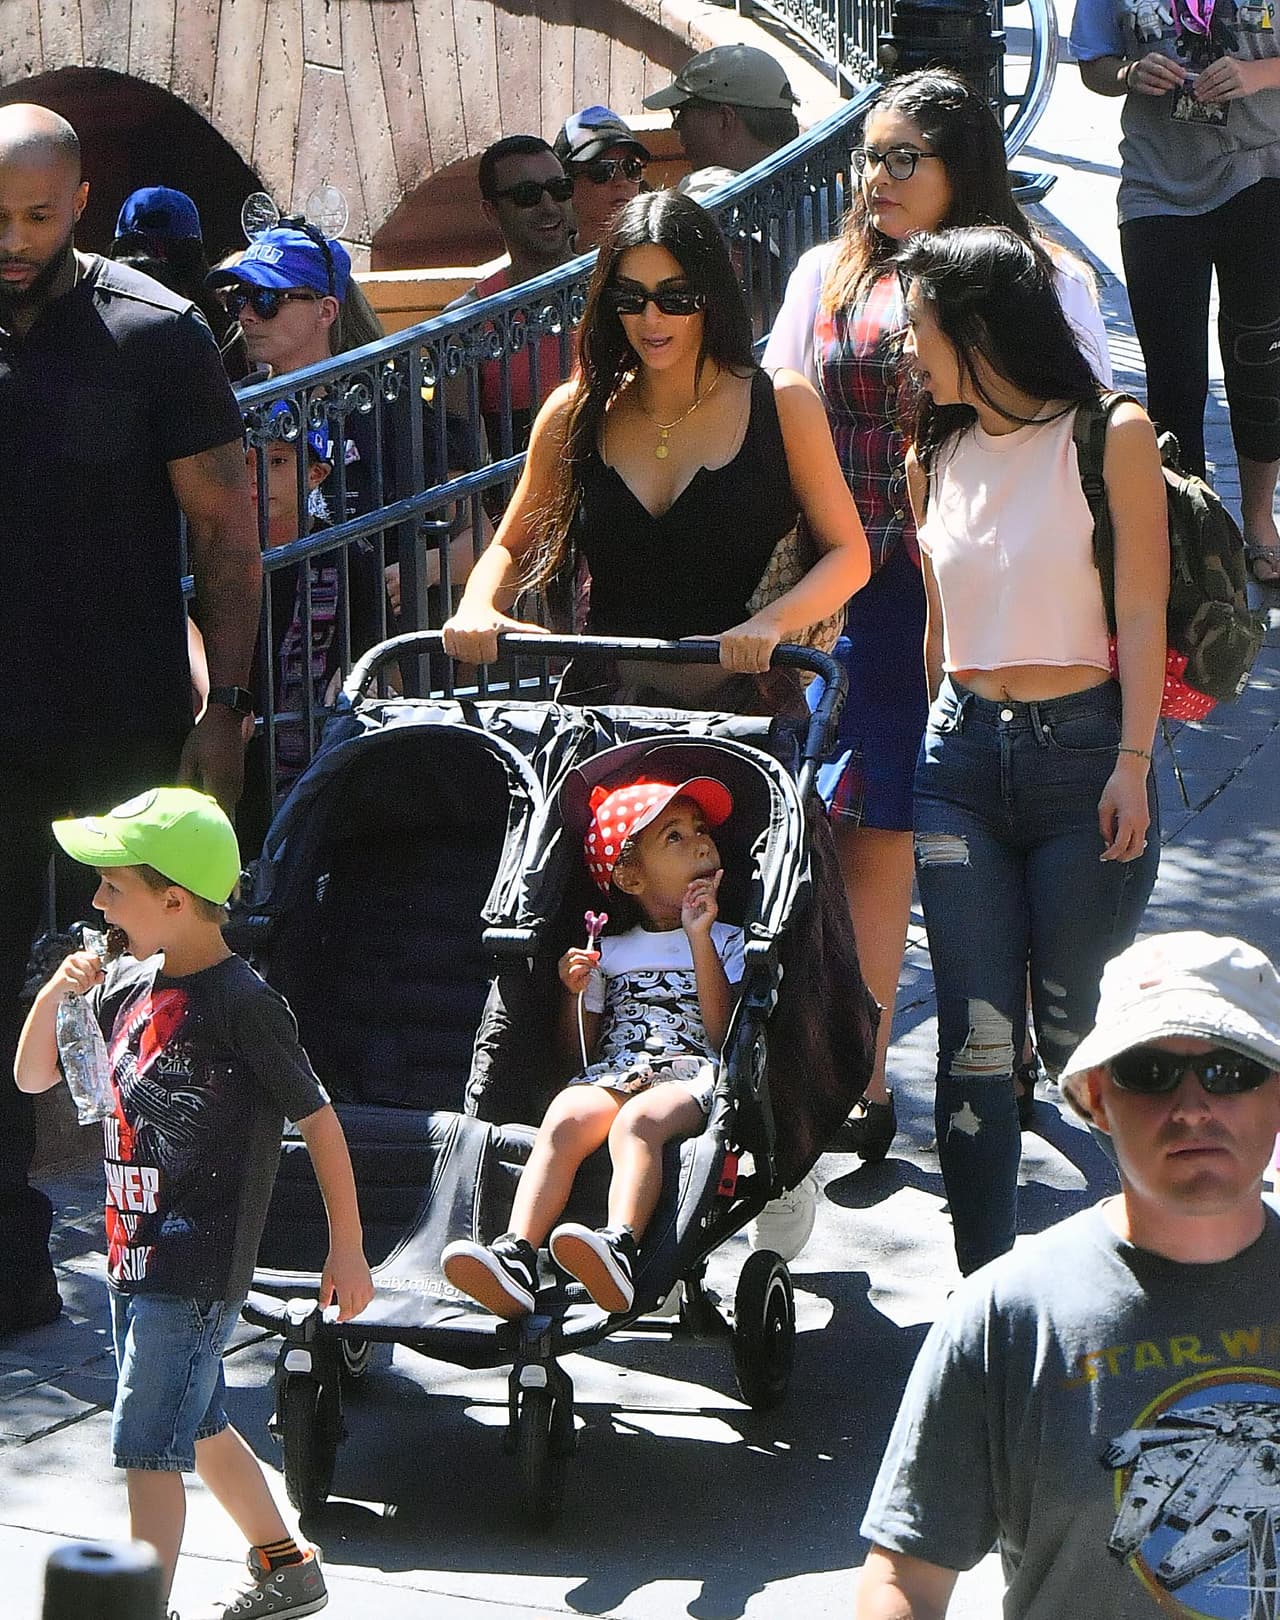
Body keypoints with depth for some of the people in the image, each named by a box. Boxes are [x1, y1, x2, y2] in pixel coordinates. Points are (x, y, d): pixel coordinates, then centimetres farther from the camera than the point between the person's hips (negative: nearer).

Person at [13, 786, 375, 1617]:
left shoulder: (244, 1003, -17)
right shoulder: (127, 985, 5)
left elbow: (317, 1118, -11)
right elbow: (32, 1077, 11)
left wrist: (348, 1248, -8)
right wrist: (55, 994, -8)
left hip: (199, 1267, -9)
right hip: (136, 1257, 9)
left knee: (148, 1447, -7)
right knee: (197, 1427, 20)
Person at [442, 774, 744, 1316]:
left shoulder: (726, 941, 20)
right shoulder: (610, 952, 26)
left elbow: (724, 1033, 3)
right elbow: (578, 1053, 22)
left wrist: (700, 941, -1)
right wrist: (574, 991, 5)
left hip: (692, 1074, -2)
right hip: (612, 1075, 2)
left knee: (637, 1122, -37)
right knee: (565, 1119, -33)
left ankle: (619, 1248, -60)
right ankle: (515, 1256, -50)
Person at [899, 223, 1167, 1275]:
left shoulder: (1112, 437, -5)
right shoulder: (935, 459, 11)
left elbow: (1142, 616, -8)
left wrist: (1133, 764, -14)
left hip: (1081, 753, -4)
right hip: (963, 755, 4)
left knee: (1079, 1035, 4)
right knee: (977, 1039, -1)